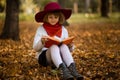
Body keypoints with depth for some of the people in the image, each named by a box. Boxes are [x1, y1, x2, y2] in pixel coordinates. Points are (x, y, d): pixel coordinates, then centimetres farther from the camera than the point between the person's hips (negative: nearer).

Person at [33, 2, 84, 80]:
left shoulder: (63, 30, 8)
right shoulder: (41, 29, 0)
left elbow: (68, 49, 11)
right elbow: (36, 48, -4)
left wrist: (70, 46, -13)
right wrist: (41, 42, -25)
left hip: (59, 57, 2)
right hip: (44, 56, -2)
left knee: (64, 46, -30)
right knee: (54, 46, -34)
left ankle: (72, 69, -51)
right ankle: (64, 70, -58)